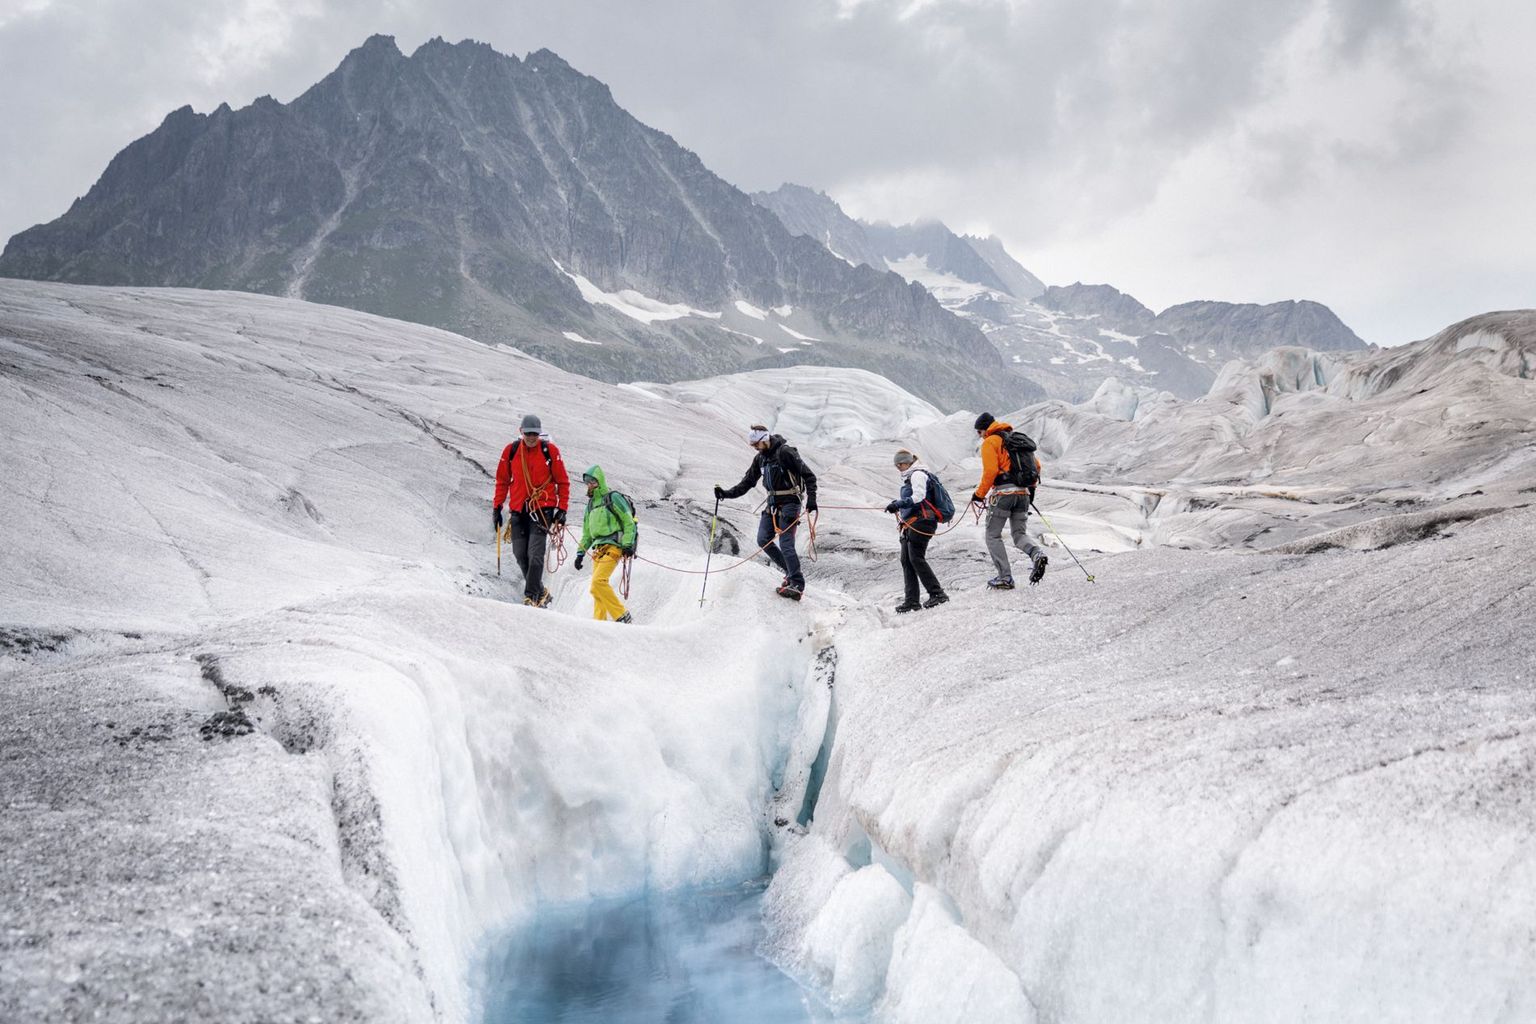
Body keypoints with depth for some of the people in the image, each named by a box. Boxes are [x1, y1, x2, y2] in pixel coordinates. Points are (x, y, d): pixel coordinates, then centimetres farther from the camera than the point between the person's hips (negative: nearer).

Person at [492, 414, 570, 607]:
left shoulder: (550, 450, -2)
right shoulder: (511, 451, 5)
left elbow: (563, 481, 3)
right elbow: (502, 481, 13)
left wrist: (562, 508, -3)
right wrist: (497, 507, 9)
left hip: (543, 508, -3)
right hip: (518, 511, 3)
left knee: (535, 554, -13)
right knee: (520, 554, 1)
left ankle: (531, 596, -11)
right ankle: (540, 591, 17)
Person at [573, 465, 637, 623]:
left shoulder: (613, 498, -1)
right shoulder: (591, 504, 22)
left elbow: (629, 522, -5)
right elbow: (587, 532, 27)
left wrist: (628, 545, -14)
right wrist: (581, 552, 20)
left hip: (612, 546, -8)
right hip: (598, 549, 8)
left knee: (598, 581, -22)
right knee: (597, 586, 1)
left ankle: (622, 616, -18)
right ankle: (599, 621, 2)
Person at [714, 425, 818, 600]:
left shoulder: (785, 452, -14)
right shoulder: (760, 458, 10)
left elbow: (808, 475, -14)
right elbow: (747, 483, 15)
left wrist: (811, 499, -23)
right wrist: (726, 493, 4)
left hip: (789, 502, -8)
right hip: (772, 504, 8)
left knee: (785, 544, -14)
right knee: (763, 540, -1)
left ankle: (797, 585, -10)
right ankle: (790, 572, 13)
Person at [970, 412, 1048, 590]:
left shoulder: (990, 442, -1)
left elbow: (990, 471, -12)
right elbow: (1036, 465, 18)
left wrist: (980, 494, -3)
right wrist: (1031, 487, 27)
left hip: (1003, 493, -7)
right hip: (1023, 494, 7)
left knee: (993, 535, 3)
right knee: (1019, 534, 12)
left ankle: (1005, 577, -5)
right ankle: (1037, 554, -19)